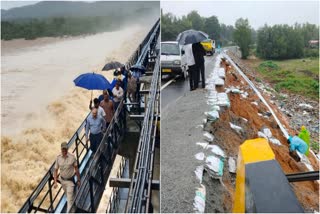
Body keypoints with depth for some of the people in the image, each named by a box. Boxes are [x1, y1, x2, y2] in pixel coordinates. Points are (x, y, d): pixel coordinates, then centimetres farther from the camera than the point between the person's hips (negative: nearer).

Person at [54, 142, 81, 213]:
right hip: (62, 180, 4)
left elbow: (76, 169, -7)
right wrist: (55, 182, -11)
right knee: (67, 195, 23)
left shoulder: (72, 157, -17)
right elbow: (55, 170, -4)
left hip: (70, 180, -4)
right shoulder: (58, 158, -10)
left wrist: (78, 180, -2)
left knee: (69, 198, -6)